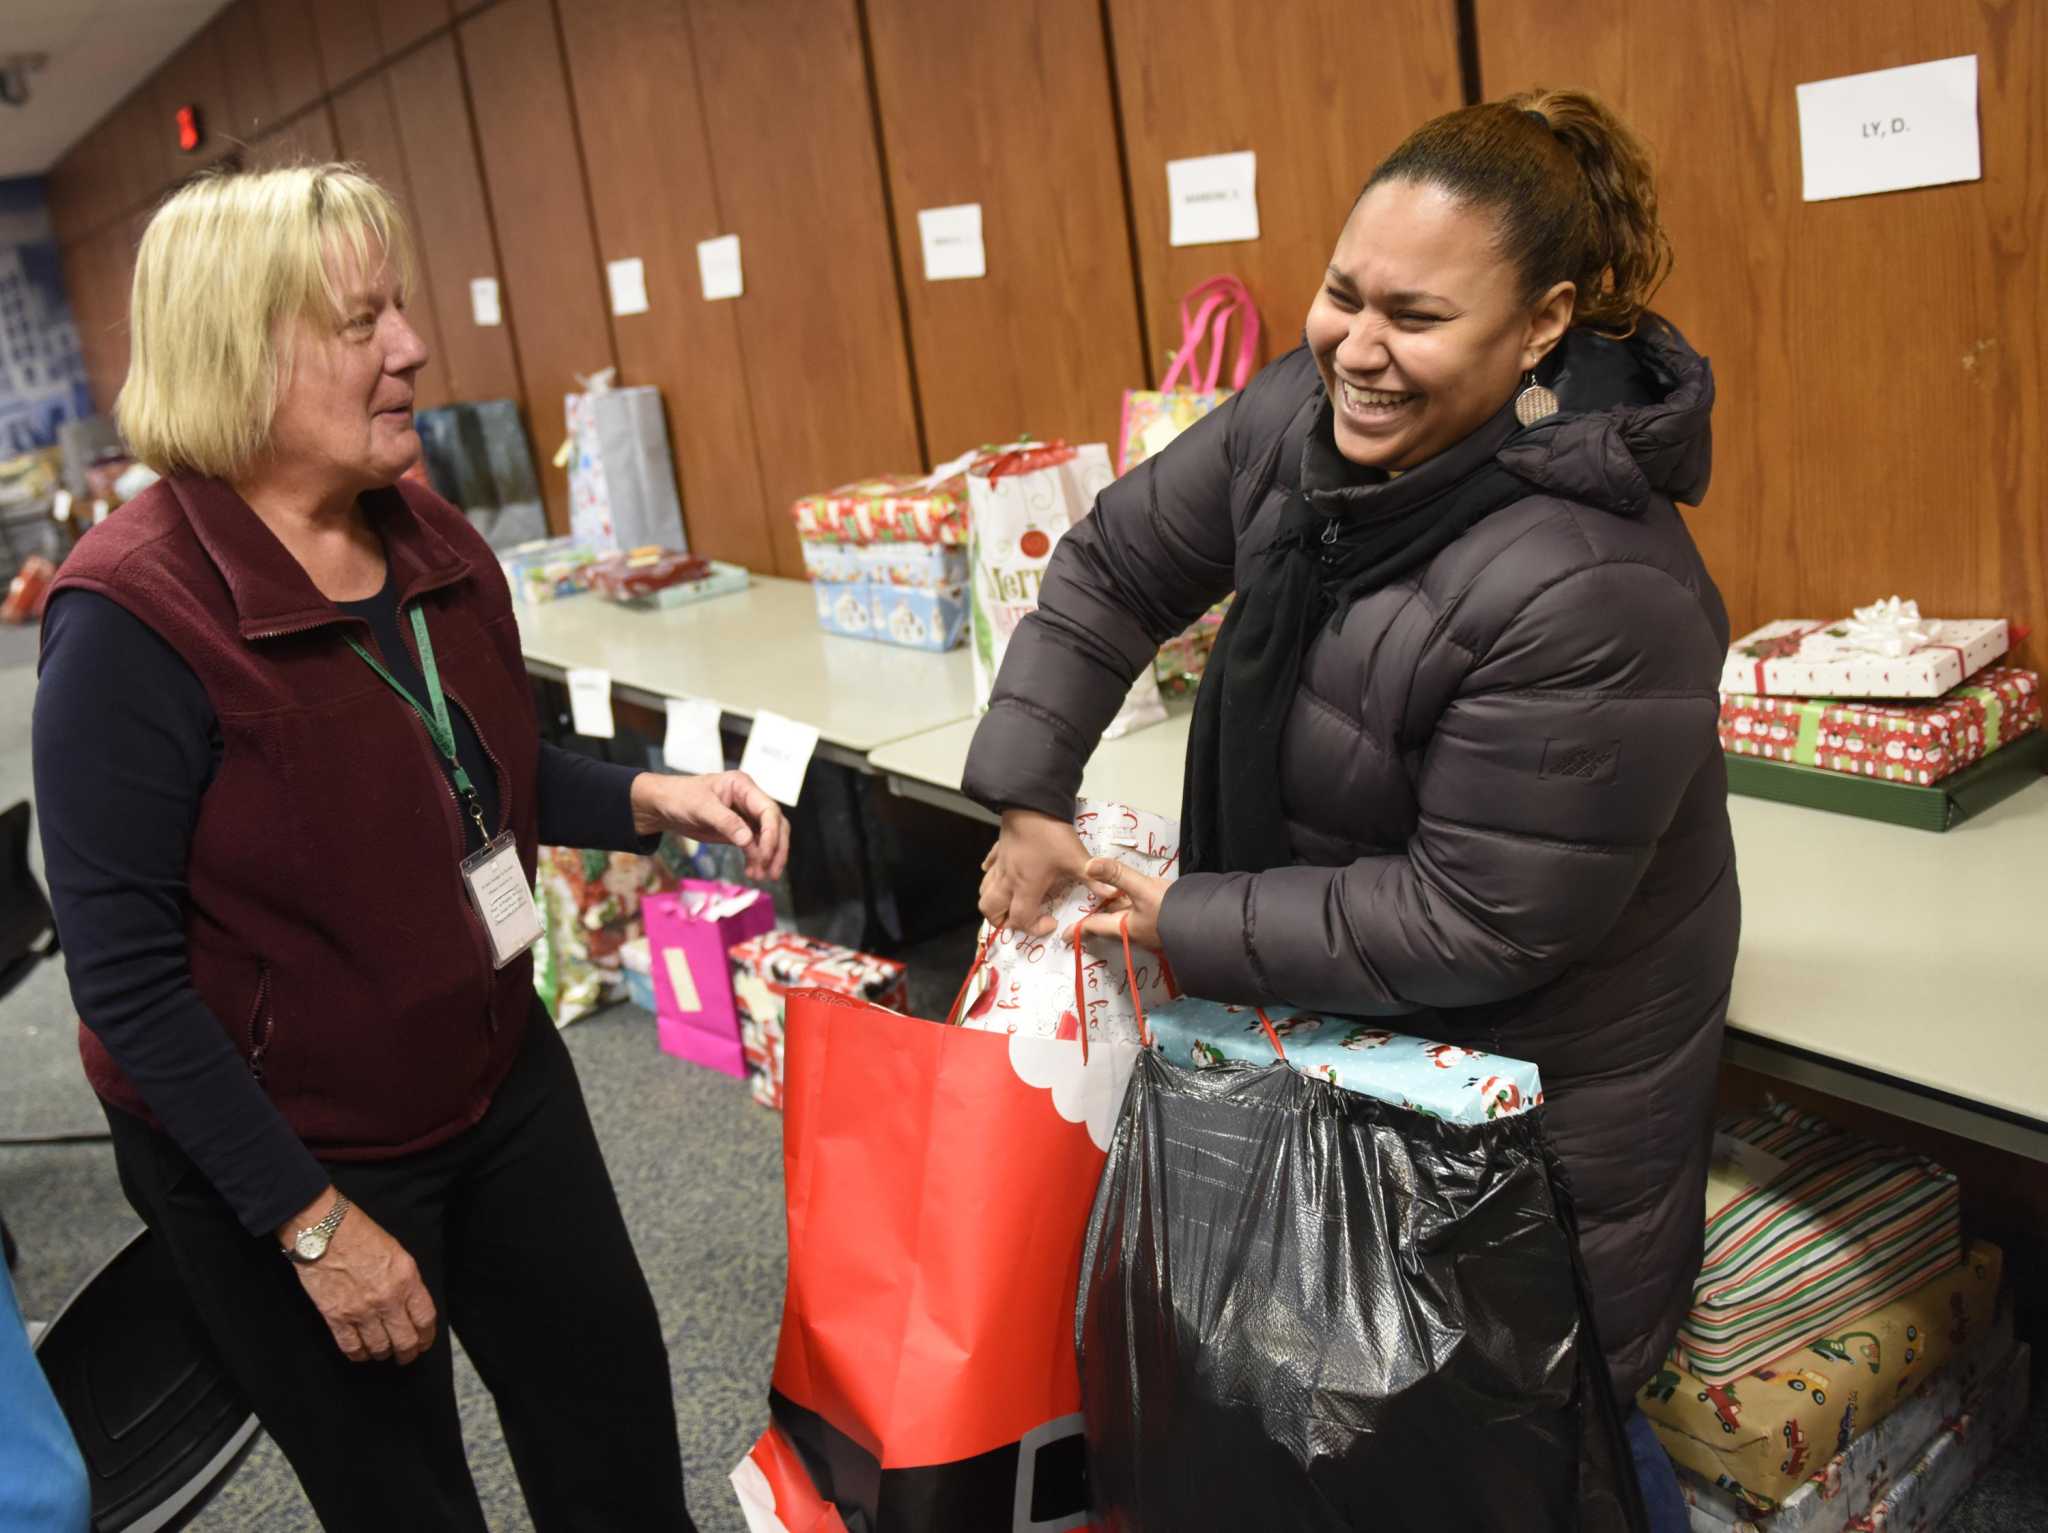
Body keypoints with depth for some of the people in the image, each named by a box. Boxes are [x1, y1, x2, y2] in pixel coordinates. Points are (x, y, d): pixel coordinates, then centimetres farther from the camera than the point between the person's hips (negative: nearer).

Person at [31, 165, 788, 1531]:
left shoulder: (432, 541, -2)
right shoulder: (133, 614, -23)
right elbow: (123, 973, -20)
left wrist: (654, 801, -7)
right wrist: (312, 1224, -19)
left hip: (500, 1077, 6)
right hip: (284, 1151, -6)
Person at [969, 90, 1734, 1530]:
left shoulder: (1591, 595, -33)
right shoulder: (1306, 415, -11)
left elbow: (1476, 925, -27)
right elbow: (1116, 565, 1)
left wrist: (1189, 926, -20)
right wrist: (1028, 799, -5)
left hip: (1536, 1059, -7)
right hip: (1350, 1030, 7)